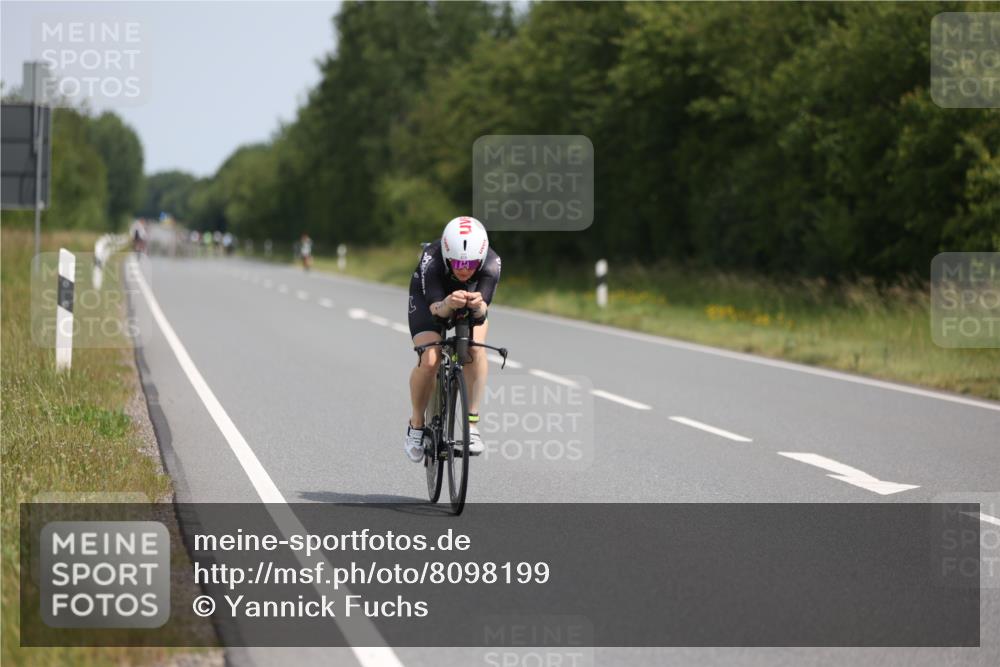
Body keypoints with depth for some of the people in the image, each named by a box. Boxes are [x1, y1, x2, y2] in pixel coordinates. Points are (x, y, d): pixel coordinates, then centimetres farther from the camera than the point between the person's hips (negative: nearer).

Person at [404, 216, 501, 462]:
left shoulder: (491, 263, -35)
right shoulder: (431, 260, -39)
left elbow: (482, 312, -39)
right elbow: (435, 308, -41)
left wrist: (478, 305, -63)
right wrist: (448, 305, -64)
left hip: (471, 297, 1)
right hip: (430, 297, -1)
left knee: (475, 348, -27)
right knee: (429, 360, -22)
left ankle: (471, 423, -15)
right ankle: (416, 424, 3)